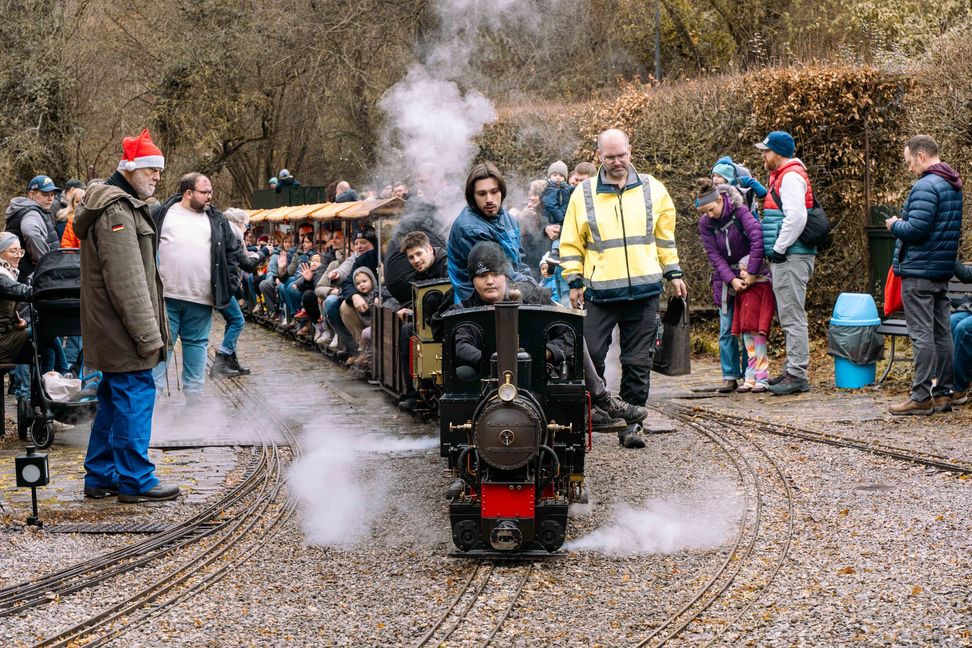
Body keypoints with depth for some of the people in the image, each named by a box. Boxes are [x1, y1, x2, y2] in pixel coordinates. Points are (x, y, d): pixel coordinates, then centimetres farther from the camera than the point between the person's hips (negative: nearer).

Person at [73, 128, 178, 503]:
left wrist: (150, 330, 22)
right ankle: (135, 481, -3)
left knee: (114, 400, 15)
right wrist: (148, 334, -21)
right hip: (123, 331, -11)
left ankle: (100, 477, 21)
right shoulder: (116, 213, -17)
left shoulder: (125, 206, 18)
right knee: (135, 398, -7)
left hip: (111, 332, 11)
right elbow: (128, 281, -22)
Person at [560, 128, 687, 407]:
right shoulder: (584, 193, 4)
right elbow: (571, 243, 8)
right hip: (599, 292, -1)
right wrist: (574, 282, 4)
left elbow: (665, 237, 16)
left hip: (644, 290, 1)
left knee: (638, 360, 5)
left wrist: (673, 274, 13)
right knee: (591, 356, -3)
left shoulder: (653, 189, 8)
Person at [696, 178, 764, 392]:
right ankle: (730, 377, 4)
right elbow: (714, 256, -8)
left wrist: (752, 273, -30)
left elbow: (757, 237, -29)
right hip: (724, 278, 3)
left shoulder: (739, 211, -18)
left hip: (748, 276, -3)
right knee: (727, 330, 0)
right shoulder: (705, 223, -6)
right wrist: (731, 279, -21)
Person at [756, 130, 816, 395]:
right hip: (784, 258, 11)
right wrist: (776, 252, 16)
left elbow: (796, 217, -24)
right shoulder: (782, 176, 20)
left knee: (792, 316, -10)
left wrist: (779, 249, -19)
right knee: (789, 316, 15)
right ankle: (792, 370, 22)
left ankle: (797, 375, -9)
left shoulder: (791, 177, -13)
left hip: (791, 257, -11)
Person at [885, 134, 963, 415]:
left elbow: (916, 229, -24)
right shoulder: (954, 186, 14)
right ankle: (943, 394, 15)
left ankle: (921, 397, -6)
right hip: (944, 270, 9)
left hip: (919, 271, -9)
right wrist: (901, 224, 17)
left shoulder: (926, 186, -17)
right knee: (942, 332, 11)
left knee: (922, 334, -7)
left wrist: (894, 225, -4)